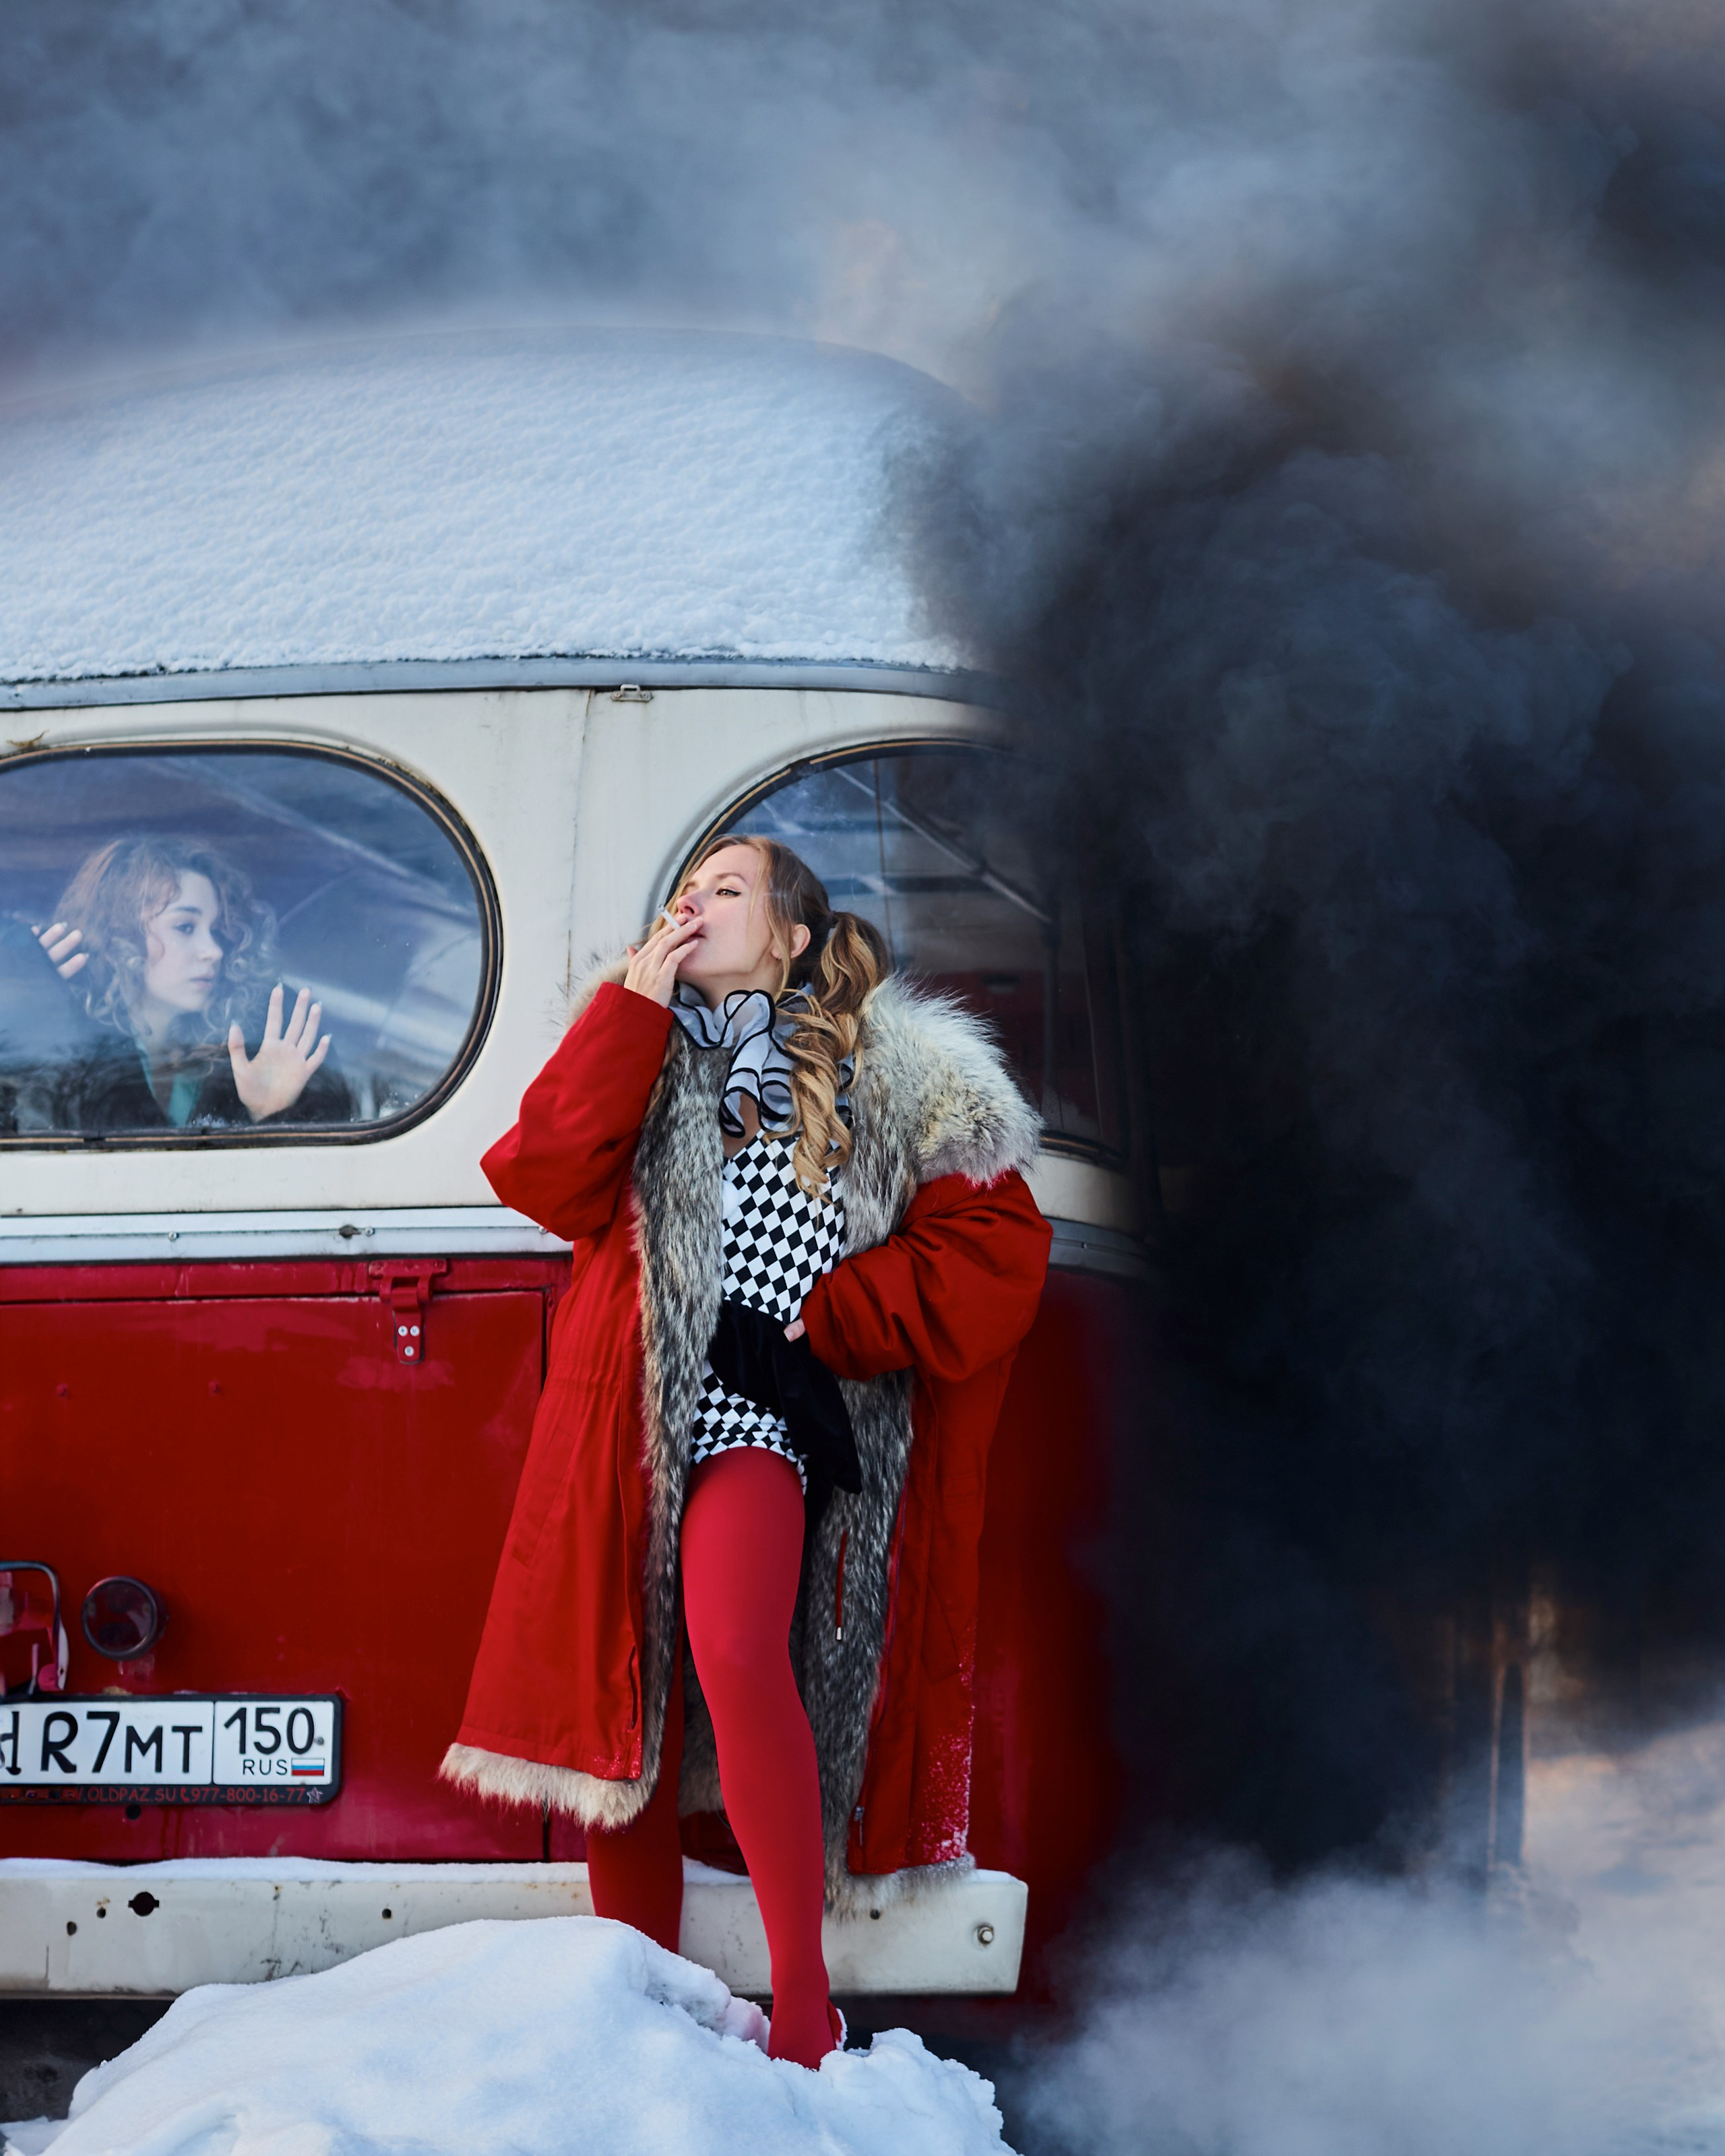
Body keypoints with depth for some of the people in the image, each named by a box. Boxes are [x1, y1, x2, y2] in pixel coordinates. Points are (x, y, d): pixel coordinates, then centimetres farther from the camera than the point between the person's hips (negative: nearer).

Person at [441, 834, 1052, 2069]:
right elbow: (546, 1178, 1)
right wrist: (635, 1003, 1)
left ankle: (804, 2013, -27)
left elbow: (994, 1248, 4)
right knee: (618, 1696, 2)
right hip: (624, 1414, 5)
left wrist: (823, 1319, -3)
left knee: (735, 1649, -28)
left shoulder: (888, 1072, 9)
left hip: (758, 1409, -5)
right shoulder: (647, 1056, 20)